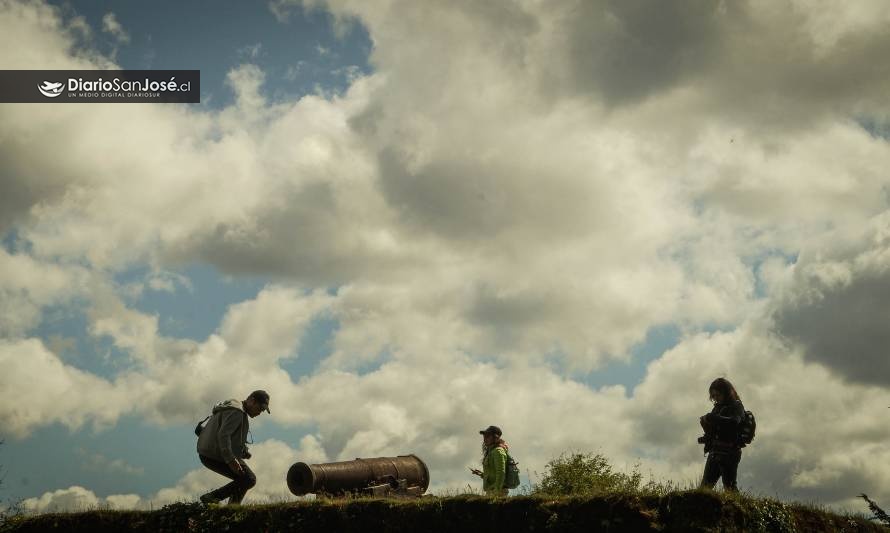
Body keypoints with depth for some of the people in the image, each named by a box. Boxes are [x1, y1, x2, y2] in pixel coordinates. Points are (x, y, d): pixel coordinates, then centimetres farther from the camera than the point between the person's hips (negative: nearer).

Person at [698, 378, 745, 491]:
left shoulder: (736, 406, -2)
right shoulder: (718, 407, 17)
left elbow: (734, 422, -24)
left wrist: (713, 418, -23)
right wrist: (705, 424, -4)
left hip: (729, 452, -7)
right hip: (715, 452, 7)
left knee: (729, 487, -7)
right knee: (705, 486, 0)